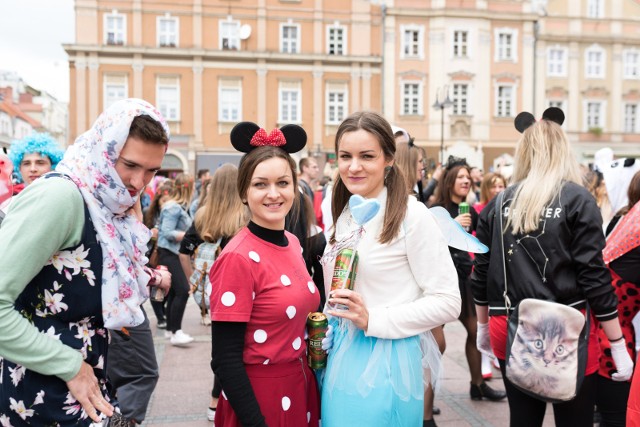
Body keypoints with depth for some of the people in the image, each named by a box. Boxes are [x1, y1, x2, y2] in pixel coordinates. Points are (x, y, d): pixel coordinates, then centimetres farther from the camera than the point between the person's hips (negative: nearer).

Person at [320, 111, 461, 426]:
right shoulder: (343, 214, 7)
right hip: (339, 358, 7)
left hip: (385, 364, -6)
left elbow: (448, 303, -14)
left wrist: (372, 320, -20)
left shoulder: (412, 215, -14)